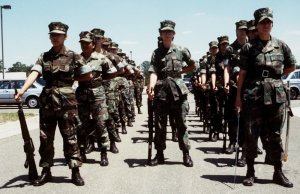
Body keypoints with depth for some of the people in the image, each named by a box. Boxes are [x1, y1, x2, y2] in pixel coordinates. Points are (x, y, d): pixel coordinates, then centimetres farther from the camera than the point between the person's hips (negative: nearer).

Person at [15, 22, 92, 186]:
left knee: (70, 137, 1)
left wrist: (71, 79, 4)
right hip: (46, 102, 4)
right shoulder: (44, 57, 9)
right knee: (45, 138, 9)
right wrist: (22, 90, -23)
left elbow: (88, 76, 4)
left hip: (66, 101, -3)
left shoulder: (73, 56, 1)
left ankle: (75, 172, 10)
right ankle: (46, 172, 21)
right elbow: (34, 74, -7)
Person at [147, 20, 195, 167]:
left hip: (178, 90, 0)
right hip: (161, 91, 1)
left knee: (181, 124, 3)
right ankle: (159, 154, 16)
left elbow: (192, 66, 20)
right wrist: (151, 86, -24)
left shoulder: (181, 50, 7)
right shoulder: (156, 53, 6)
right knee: (159, 125, 5)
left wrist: (180, 71, 8)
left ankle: (186, 154, 11)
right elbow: (153, 72, -7)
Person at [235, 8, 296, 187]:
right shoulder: (249, 47, 0)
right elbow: (243, 72, -2)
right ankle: (250, 171, 12)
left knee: (275, 134, 9)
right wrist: (239, 96, -4)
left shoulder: (281, 45, 7)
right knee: (251, 134, 2)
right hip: (253, 94, -2)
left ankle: (278, 172, 18)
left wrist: (275, 76, 12)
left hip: (276, 94, 2)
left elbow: (291, 66, 19)